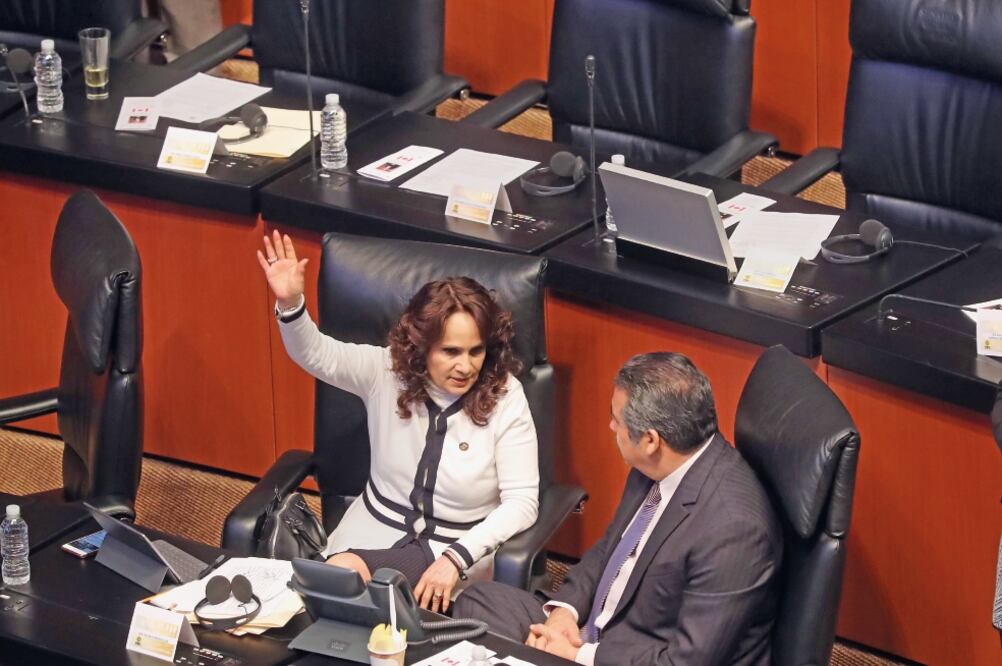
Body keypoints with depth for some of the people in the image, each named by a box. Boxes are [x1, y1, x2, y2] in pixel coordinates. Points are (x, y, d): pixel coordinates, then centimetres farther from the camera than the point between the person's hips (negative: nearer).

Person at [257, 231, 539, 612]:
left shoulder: (504, 398, -11)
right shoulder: (387, 372, -3)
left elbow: (522, 502, -14)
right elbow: (317, 355, -14)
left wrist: (455, 558, -25)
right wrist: (289, 304, -35)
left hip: (455, 552, -3)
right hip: (373, 534, 3)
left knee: (343, 571, -30)